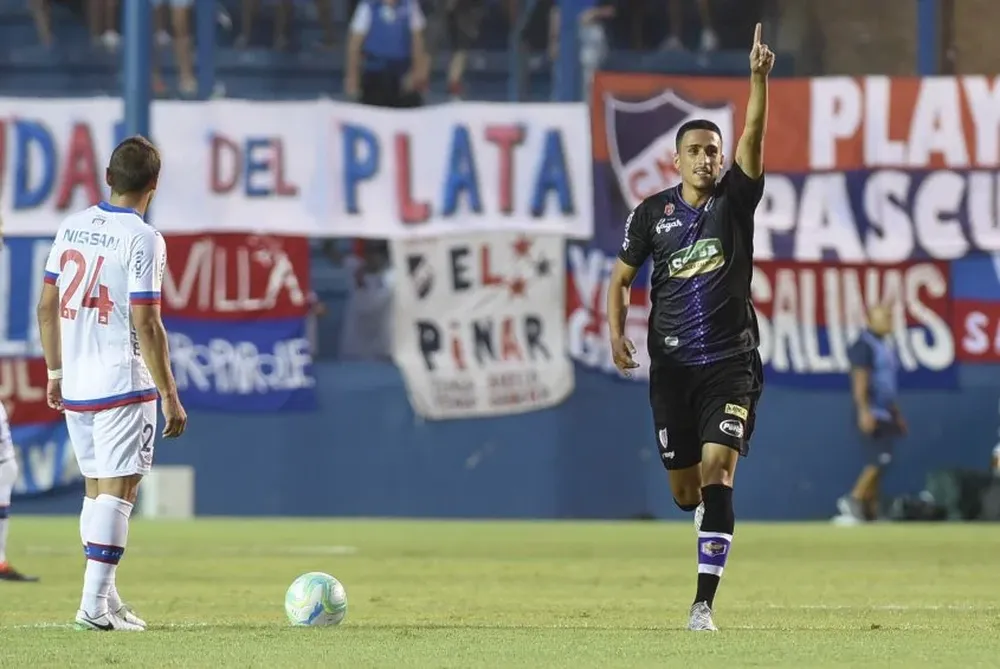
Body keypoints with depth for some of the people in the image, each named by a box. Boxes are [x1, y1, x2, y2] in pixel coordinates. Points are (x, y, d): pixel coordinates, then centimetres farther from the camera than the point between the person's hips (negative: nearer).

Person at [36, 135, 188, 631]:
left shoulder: (72, 227, 7)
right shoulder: (142, 240, -12)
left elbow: (47, 307, 11)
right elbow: (146, 325, -16)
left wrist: (55, 373, 21)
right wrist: (170, 396, -10)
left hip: (75, 385, 7)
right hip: (123, 386, -7)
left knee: (97, 488, 16)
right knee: (118, 491, -4)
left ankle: (105, 600, 18)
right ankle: (95, 605, -11)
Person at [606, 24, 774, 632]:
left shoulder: (735, 199, -1)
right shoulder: (653, 212, 4)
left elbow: (754, 137, -16)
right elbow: (623, 277, 12)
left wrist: (759, 79, -31)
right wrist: (617, 332, -5)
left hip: (732, 360, -2)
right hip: (672, 365, 2)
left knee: (717, 473, -17)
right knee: (685, 490, 6)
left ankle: (704, 604, -18)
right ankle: (709, 514, 46)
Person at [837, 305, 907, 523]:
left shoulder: (886, 346, 18)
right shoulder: (864, 346, -11)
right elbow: (859, 381, -18)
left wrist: (897, 414, 22)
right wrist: (864, 411, -25)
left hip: (886, 413, 9)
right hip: (872, 413, -9)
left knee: (877, 464, 7)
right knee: (880, 460, -15)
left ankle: (871, 510, 8)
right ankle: (853, 500, -8)